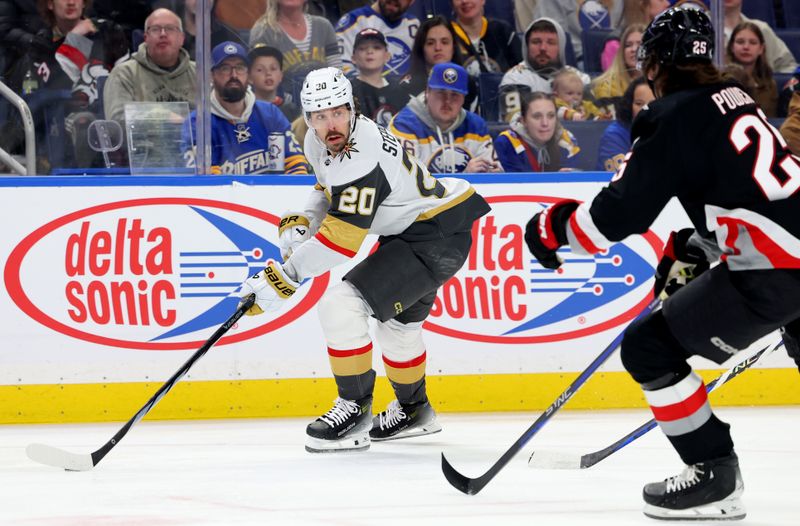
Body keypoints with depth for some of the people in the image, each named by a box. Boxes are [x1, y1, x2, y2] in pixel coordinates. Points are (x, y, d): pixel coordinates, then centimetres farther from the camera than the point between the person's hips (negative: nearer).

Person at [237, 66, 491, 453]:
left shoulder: (360, 157, -30)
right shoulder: (319, 142, -2)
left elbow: (341, 239, -33)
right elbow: (330, 189, 20)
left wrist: (284, 279, -33)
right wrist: (300, 222, 2)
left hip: (439, 236, -11)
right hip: (406, 231, 11)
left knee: (342, 303, -21)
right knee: (398, 321, 29)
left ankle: (355, 409, -11)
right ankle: (413, 410, 52)